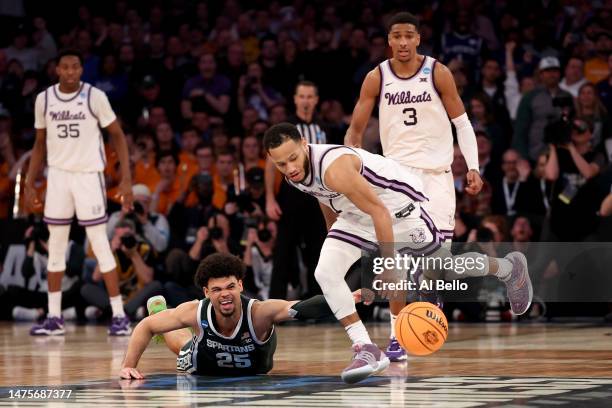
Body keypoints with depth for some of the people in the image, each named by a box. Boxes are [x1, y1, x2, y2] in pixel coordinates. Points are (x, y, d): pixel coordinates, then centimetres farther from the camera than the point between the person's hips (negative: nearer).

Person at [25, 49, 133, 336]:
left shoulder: (94, 97, -8)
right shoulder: (44, 99, 3)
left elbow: (118, 136, -3)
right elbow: (40, 144, 13)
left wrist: (126, 178, -11)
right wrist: (29, 183, 8)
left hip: (89, 175, -4)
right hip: (58, 175, 4)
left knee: (100, 245, -6)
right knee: (55, 246, 6)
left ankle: (119, 316, -3)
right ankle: (54, 318, 12)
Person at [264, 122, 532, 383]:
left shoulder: (335, 168, -37)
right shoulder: (294, 173, -10)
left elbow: (379, 212, -33)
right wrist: (334, 241, 23)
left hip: (397, 205, -7)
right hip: (356, 216, 7)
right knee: (325, 273, -13)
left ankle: (508, 268, 38)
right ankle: (366, 350, -10)